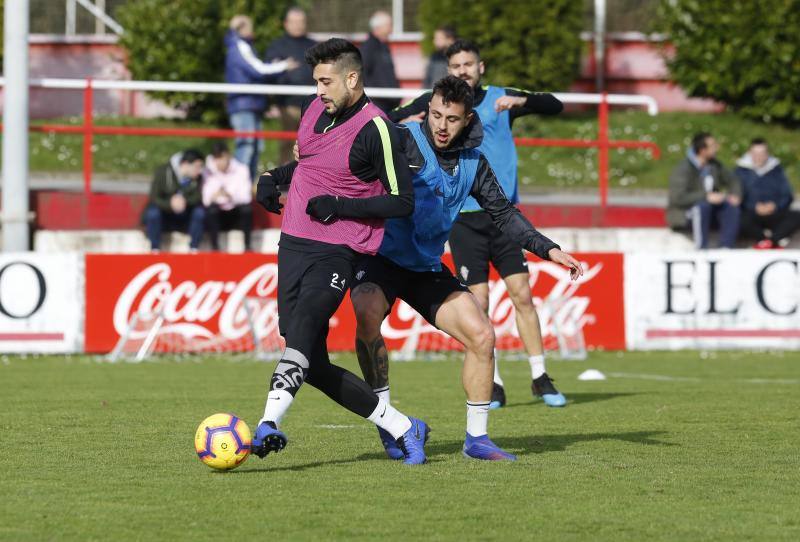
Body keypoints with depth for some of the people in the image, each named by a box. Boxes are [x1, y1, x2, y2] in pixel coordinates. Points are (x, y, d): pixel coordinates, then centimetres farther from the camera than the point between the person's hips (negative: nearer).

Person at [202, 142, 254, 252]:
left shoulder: (241, 169, -14)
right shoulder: (208, 172, -12)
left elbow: (246, 197, -23)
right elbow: (206, 199, -19)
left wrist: (230, 195, -43)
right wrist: (213, 196, -43)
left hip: (237, 214, 0)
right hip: (219, 215, 0)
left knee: (247, 207, -31)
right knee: (211, 208, -32)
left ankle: (247, 246, -19)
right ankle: (215, 246, -21)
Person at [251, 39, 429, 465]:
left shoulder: (375, 129, -12)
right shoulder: (314, 109, 10)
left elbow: (401, 201, -10)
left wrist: (341, 206, -17)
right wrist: (274, 178, 12)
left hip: (337, 252, -8)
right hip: (293, 244, 8)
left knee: (301, 330, -30)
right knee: (314, 367, 3)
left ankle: (268, 426, -44)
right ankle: (402, 429, 13)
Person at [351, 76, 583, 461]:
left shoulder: (472, 162, 5)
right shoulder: (402, 141, -13)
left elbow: (503, 214, 13)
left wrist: (548, 249, 5)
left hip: (427, 268, 6)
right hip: (380, 256, -5)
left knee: (482, 335, -5)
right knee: (367, 315, -34)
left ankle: (476, 437, 9)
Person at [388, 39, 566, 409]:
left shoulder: (500, 99, 4)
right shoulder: (434, 104, 3)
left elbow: (554, 105, -3)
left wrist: (521, 101, -22)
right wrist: (404, 124, -19)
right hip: (463, 216, -1)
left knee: (522, 295, -3)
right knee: (478, 302, -5)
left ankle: (540, 379, 6)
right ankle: (492, 385, 4)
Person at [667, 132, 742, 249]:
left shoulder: (714, 165, 0)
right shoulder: (683, 169, -20)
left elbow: (732, 181, 12)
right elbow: (677, 198, -30)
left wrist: (735, 195, -11)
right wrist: (706, 197, -35)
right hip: (683, 214, -6)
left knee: (731, 206, -18)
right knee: (703, 205, -36)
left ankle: (726, 248, -19)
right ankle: (701, 250, -33)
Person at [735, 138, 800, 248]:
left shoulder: (776, 170, 13)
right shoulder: (741, 171, 6)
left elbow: (787, 196, 10)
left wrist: (775, 206, -11)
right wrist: (755, 208, -18)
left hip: (774, 214, 3)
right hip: (751, 213, -2)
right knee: (741, 221, -38)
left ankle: (769, 241, -32)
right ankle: (778, 240, -26)